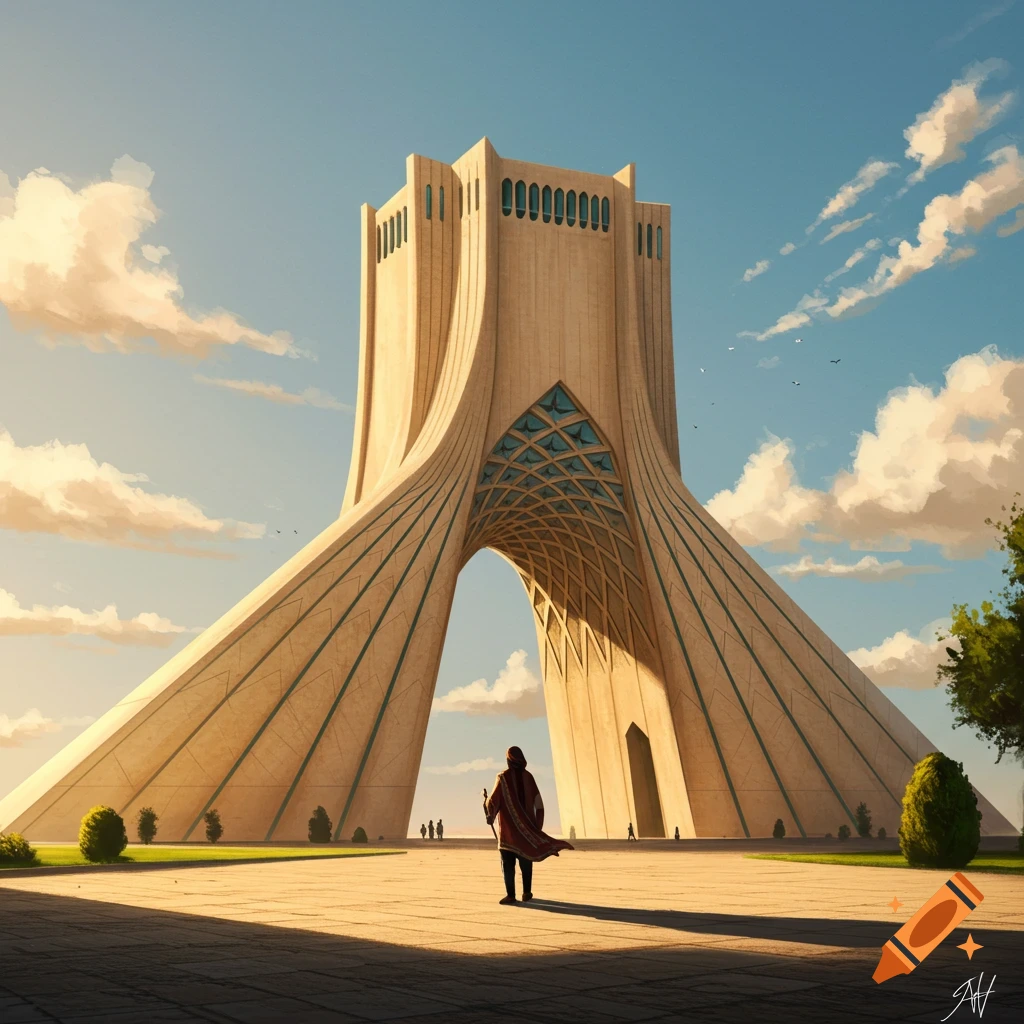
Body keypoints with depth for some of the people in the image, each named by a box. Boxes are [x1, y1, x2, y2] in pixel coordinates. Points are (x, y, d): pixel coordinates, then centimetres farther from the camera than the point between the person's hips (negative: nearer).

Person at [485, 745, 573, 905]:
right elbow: (538, 803, 2)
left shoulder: (503, 777, -8)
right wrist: (537, 824, 8)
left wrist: (490, 816, 7)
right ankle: (527, 893, 11)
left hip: (508, 828, -3)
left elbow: (493, 800, -9)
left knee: (508, 862, 0)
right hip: (527, 826, 3)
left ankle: (510, 895, -5)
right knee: (526, 860, 12)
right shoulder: (528, 777, 2)